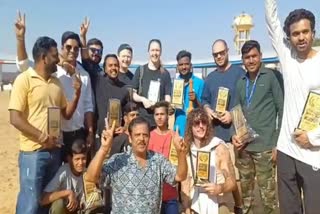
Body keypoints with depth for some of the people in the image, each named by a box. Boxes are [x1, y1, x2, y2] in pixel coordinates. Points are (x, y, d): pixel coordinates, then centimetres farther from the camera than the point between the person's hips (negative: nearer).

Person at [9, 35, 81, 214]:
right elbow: (15, 119, -12)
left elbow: (66, 114, 14)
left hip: (55, 151, 6)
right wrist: (43, 137, -15)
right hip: (33, 152, -6)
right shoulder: (24, 79, -8)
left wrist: (77, 94, -1)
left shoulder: (56, 82, 11)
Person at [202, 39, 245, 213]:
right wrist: (208, 110, -1)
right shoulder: (210, 78, 16)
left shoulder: (238, 72, -1)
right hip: (213, 129, 5)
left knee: (234, 169, -4)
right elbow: (205, 100, 20)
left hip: (233, 129, -5)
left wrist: (233, 114, -16)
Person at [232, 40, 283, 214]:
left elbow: (282, 109, -6)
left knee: (267, 192, 4)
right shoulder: (241, 82, 11)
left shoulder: (272, 76, -4)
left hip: (264, 145, -5)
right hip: (244, 145, 5)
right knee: (245, 190, 16)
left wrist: (278, 142, -10)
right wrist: (234, 135, -2)